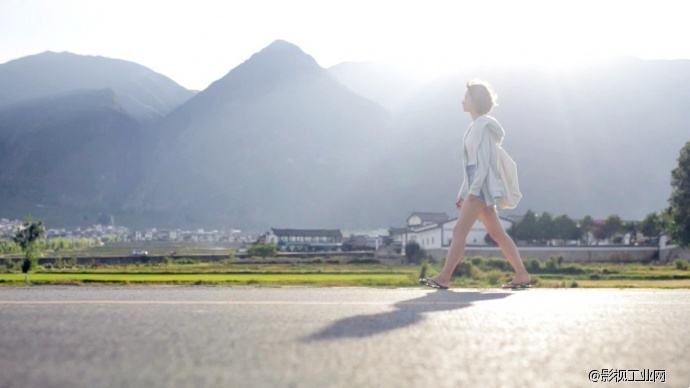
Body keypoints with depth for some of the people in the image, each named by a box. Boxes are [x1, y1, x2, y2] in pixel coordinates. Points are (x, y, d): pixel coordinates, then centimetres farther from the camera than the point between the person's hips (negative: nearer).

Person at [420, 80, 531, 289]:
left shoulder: (482, 125, -9)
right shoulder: (477, 126, 19)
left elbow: (483, 162, -17)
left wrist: (472, 190, -21)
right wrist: (463, 192, 19)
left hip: (481, 188, -10)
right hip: (477, 189, 10)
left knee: (459, 231, -11)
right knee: (497, 234, 8)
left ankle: (444, 277, -11)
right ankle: (522, 274, 9)